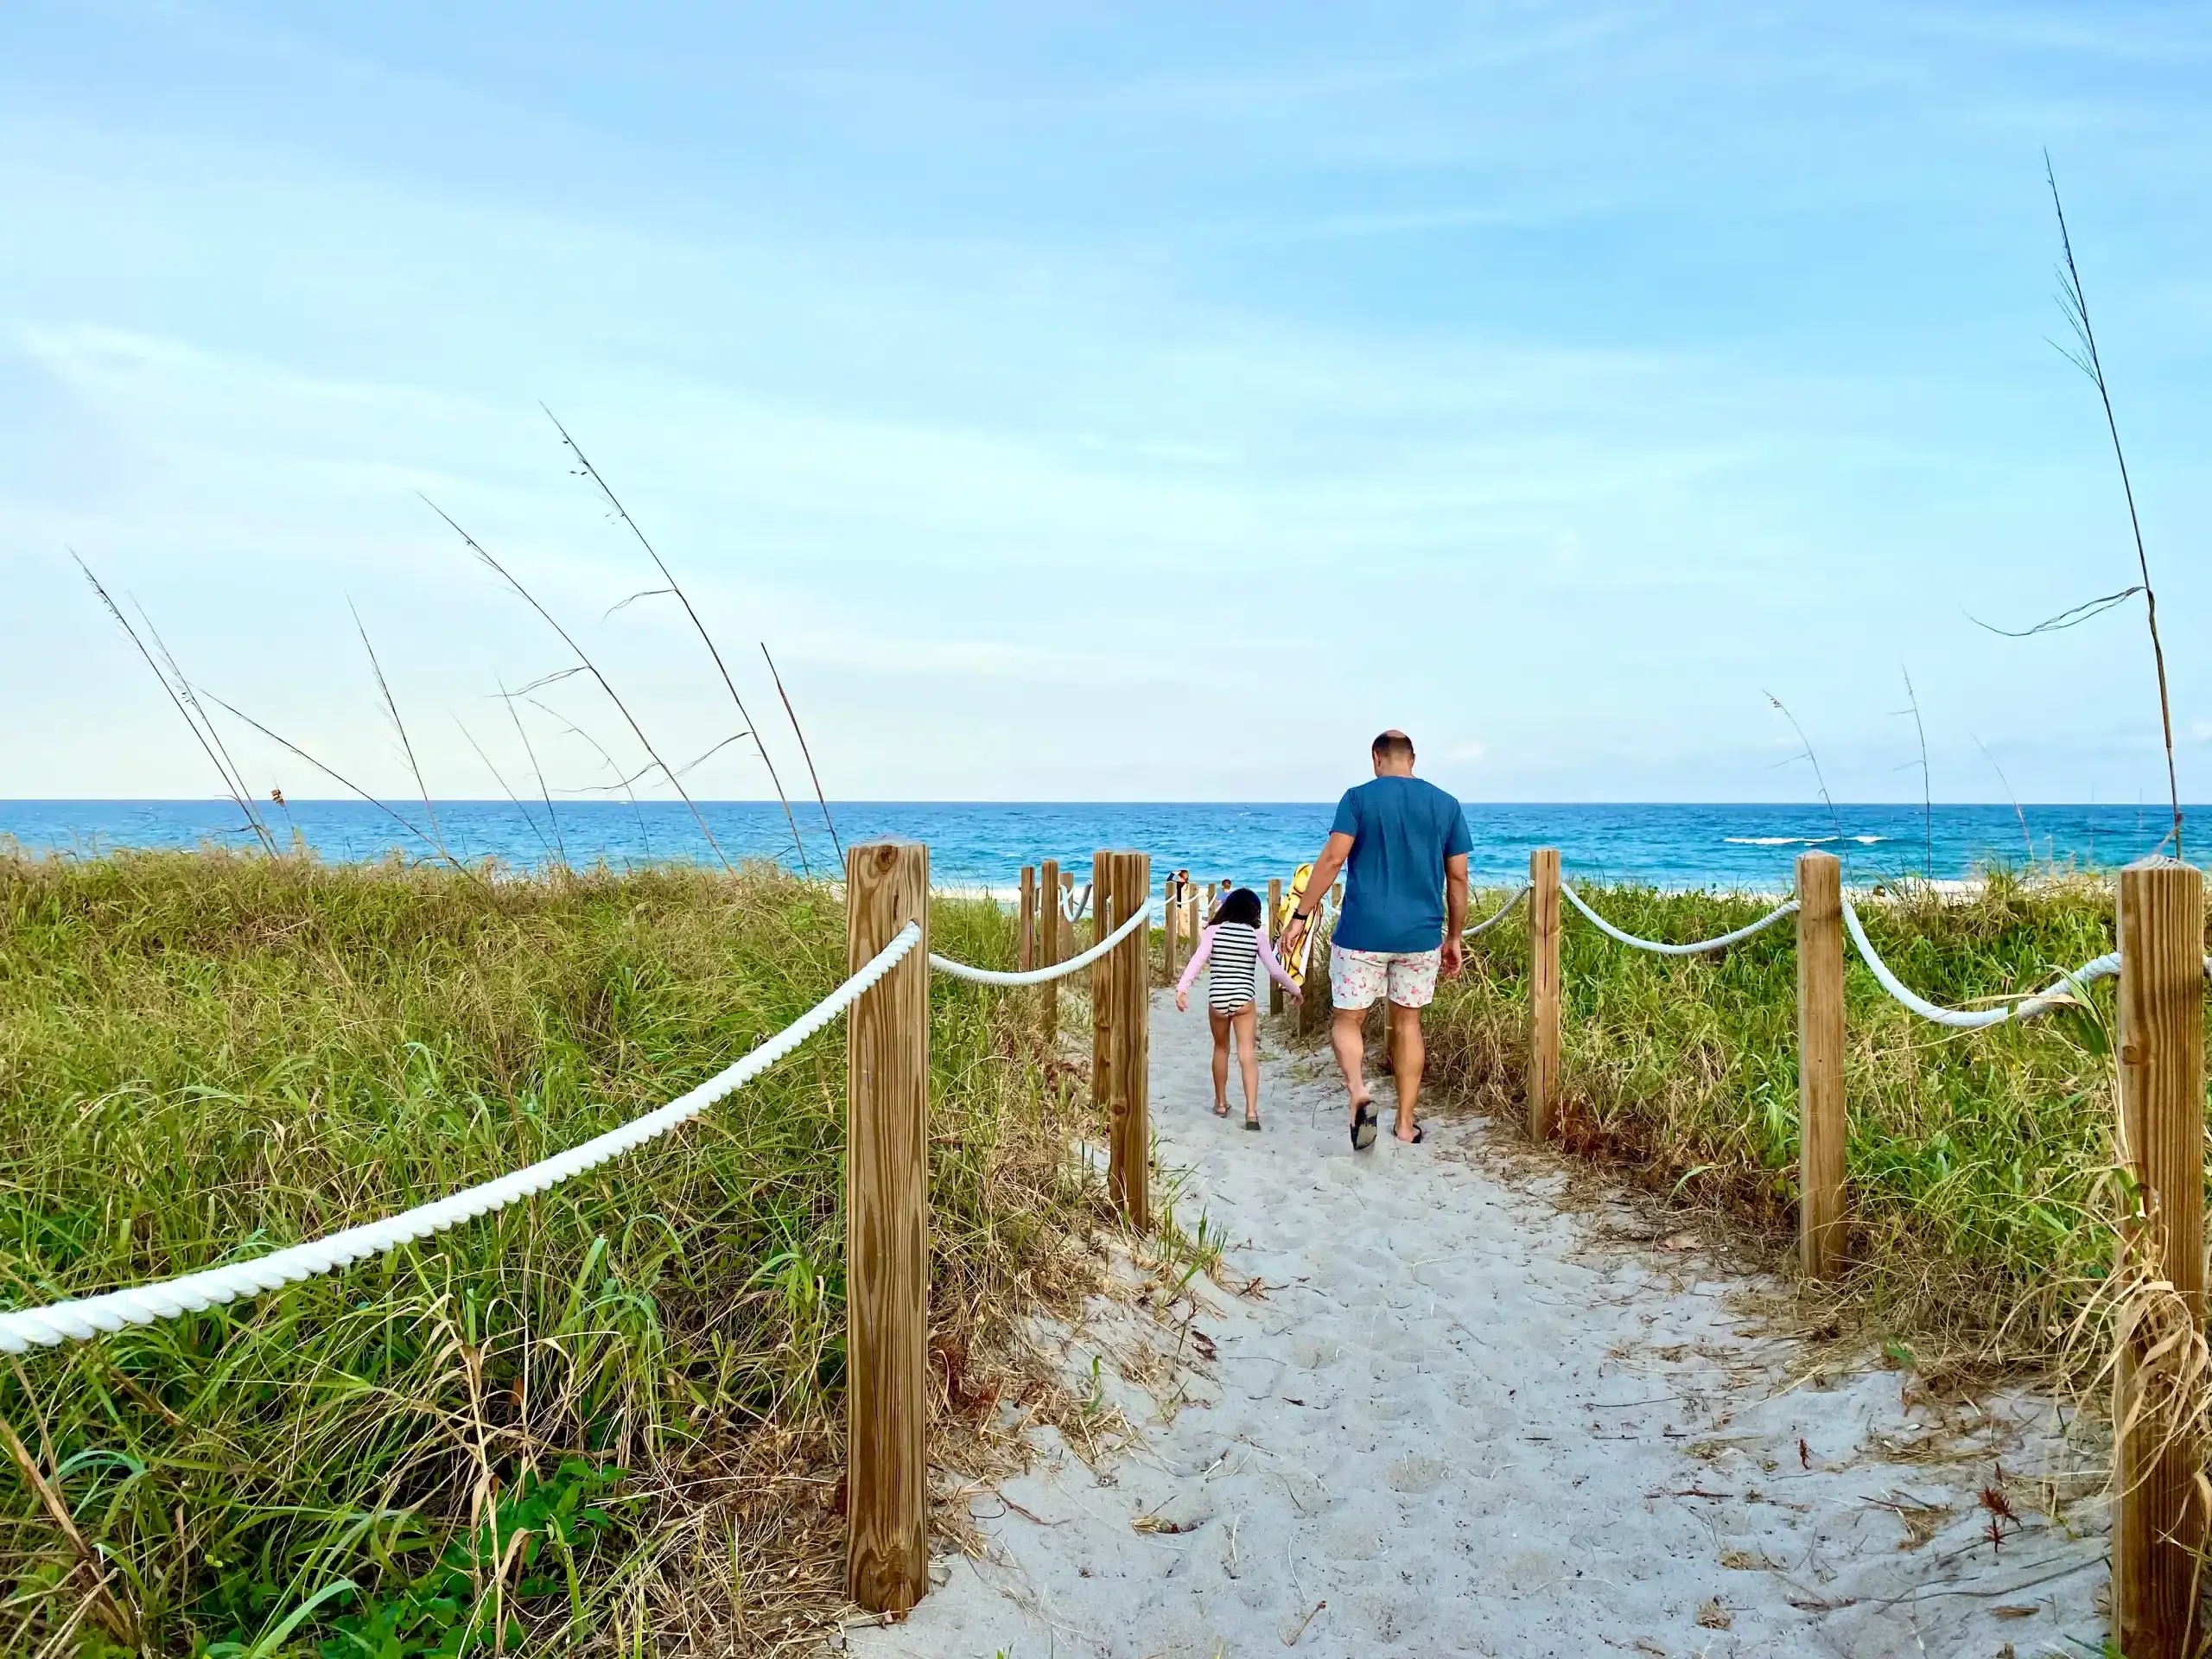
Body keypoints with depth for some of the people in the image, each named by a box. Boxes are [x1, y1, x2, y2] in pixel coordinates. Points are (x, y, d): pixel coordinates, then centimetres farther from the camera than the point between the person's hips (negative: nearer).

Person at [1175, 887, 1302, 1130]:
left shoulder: (1213, 931, 1)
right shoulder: (1257, 936, 2)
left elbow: (1197, 960, -12)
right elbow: (1275, 970, 3)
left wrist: (1182, 987, -18)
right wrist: (1295, 989, 18)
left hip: (1217, 1000, 1)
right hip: (1244, 1000, -1)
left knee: (1221, 1049, 21)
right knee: (1248, 1055, -3)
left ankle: (1221, 1103, 32)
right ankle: (1251, 1111, -15)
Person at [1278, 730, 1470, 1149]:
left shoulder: (1359, 798, -3)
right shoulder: (1446, 805, 6)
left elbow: (1332, 859, -12)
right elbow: (1458, 878, 7)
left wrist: (1300, 917, -8)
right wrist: (1454, 938, 15)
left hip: (1362, 933, -3)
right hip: (1421, 935, 3)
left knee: (1347, 1020, 8)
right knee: (1407, 1023, 15)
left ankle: (1358, 1092, -19)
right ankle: (1406, 1123, 17)